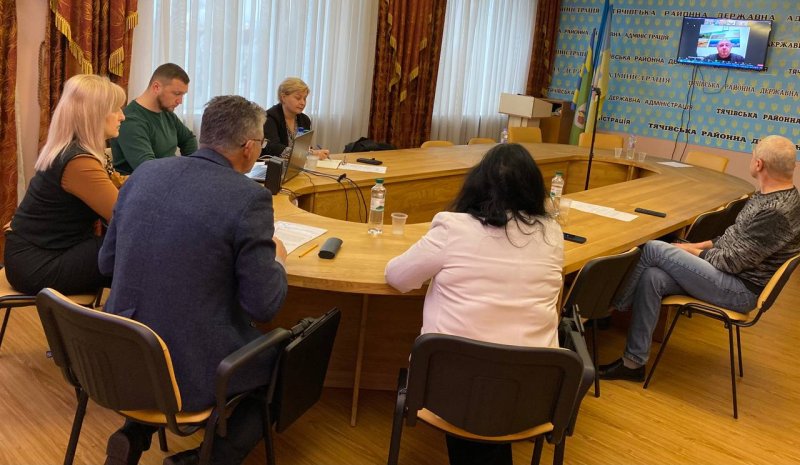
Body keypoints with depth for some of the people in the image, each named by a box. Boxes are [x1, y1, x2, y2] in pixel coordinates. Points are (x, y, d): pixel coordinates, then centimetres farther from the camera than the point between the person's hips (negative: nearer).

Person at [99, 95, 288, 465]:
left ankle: (134, 435, 20)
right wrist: (276, 259, 6)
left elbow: (106, 263, 11)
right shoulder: (250, 198, -17)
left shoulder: (144, 173, 1)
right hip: (189, 373, -6)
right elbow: (264, 306, -14)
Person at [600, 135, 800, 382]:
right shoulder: (769, 195, 8)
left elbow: (732, 261, -20)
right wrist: (700, 246, 9)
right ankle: (634, 362, -6)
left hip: (741, 290, -9)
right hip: (731, 273, 9)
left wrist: (693, 252, -5)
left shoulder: (777, 212, -24)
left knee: (653, 249, -16)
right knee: (651, 278, -10)